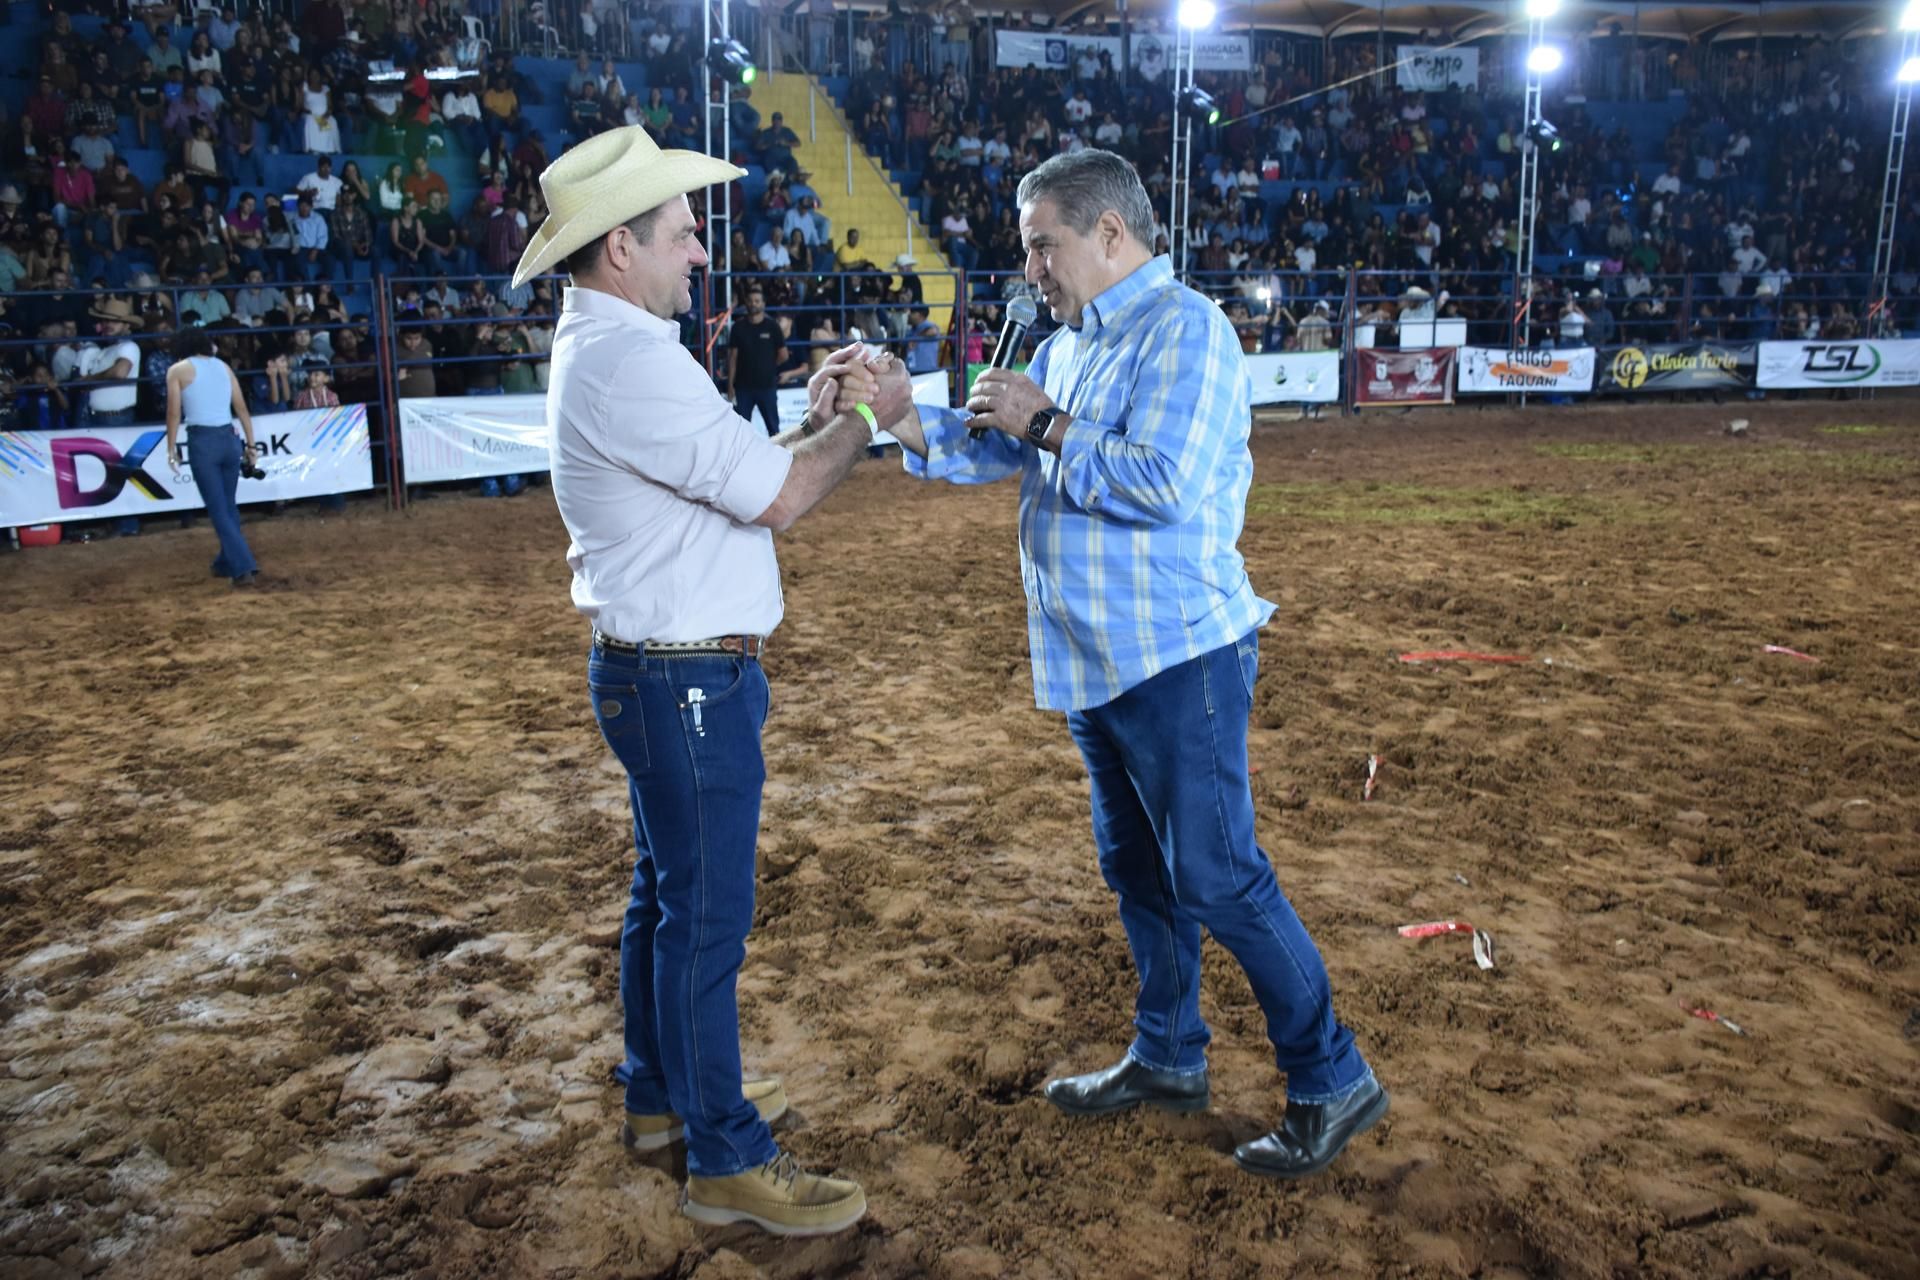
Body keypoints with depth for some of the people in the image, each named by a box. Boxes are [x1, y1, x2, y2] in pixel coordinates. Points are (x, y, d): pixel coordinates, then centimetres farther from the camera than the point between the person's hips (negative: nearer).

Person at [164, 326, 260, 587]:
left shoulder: (177, 370, 1)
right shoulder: (223, 366, 13)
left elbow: (174, 414, -3)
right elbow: (242, 409, 12)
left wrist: (171, 449, 5)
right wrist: (250, 444, 18)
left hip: (202, 442, -4)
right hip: (229, 439, 5)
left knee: (218, 511, -1)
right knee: (229, 506, 17)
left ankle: (244, 569, -10)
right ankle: (226, 563, 27)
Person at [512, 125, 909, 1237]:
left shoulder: (604, 350, 13)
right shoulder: (631, 362, -21)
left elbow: (728, 477, 16)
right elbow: (779, 497, -22)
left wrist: (815, 420, 7)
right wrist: (864, 417, -7)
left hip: (665, 674, 11)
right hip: (686, 682, -11)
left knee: (668, 892, 21)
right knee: (707, 914, -1)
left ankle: (663, 1093, 37)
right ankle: (727, 1160, 13)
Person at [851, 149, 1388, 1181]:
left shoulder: (1182, 329, -14)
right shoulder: (1067, 343, 15)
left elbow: (1160, 482, -25)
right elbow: (996, 450, 12)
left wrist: (1046, 424, -15)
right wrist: (905, 420, -3)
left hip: (1176, 659, -9)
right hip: (1095, 661, 10)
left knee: (1218, 880, -5)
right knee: (1136, 868, 18)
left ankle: (1333, 1082, 11)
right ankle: (1168, 1058, 34)